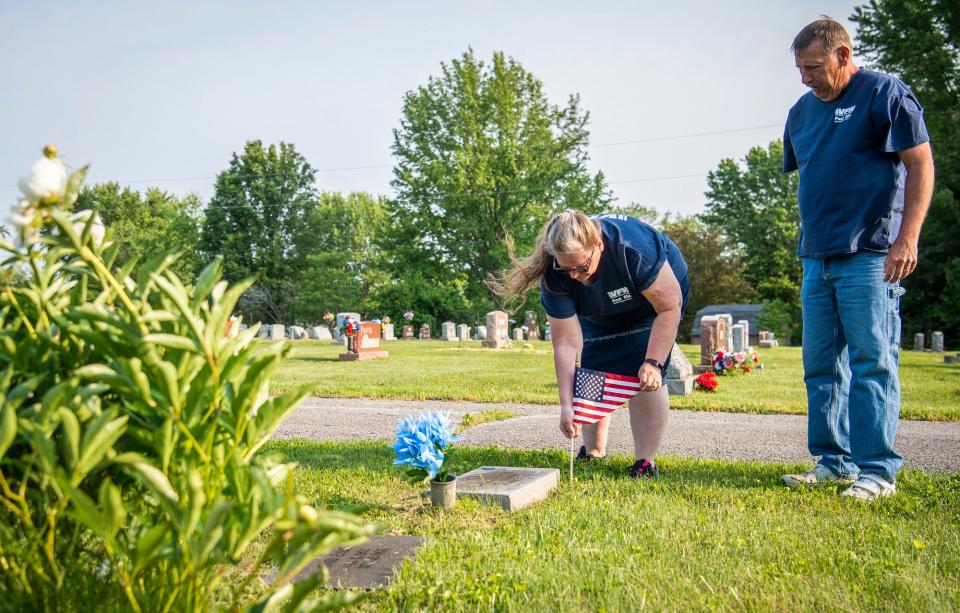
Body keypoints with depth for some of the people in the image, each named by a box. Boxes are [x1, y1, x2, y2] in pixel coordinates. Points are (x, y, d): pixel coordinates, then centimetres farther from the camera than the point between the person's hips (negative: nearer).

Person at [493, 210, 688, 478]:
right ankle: (593, 452, 15)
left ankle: (645, 462, -11)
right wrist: (567, 405, -32)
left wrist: (653, 362, -37)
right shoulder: (555, 277, -31)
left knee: (645, 378, -18)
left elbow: (670, 307, -31)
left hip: (655, 295, -3)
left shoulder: (635, 249, -43)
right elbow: (566, 345, -29)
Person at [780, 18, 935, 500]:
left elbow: (921, 164, -6)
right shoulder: (802, 111, 17)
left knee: (872, 362, -6)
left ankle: (877, 470, 0)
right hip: (816, 258, 7)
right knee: (821, 366, 8)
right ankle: (835, 461, 17)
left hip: (869, 256, -7)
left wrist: (907, 238, -14)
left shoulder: (885, 94, -2)